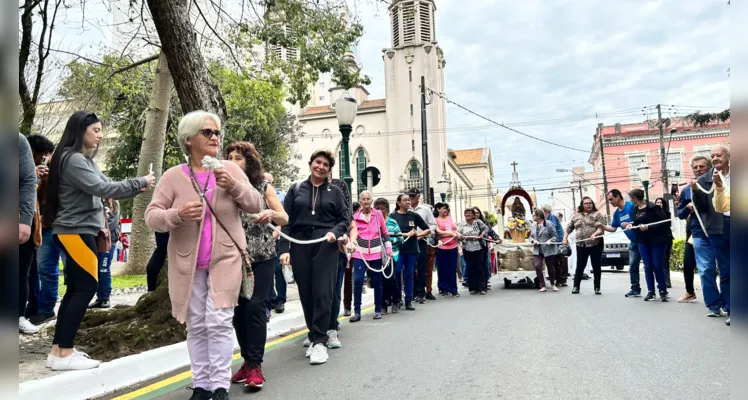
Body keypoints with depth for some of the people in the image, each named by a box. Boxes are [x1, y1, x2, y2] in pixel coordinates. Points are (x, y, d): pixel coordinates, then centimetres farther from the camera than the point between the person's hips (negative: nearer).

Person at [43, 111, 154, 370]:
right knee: (86, 287, -8)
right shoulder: (72, 159, -15)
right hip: (75, 232, -10)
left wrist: (137, 188, -3)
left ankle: (59, 349, 14)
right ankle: (64, 354, -3)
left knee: (76, 289, 9)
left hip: (80, 231, 10)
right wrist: (140, 182, -18)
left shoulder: (85, 160, 17)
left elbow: (105, 188, 13)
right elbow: (101, 188, -23)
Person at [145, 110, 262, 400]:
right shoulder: (173, 176, -1)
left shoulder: (230, 170, 2)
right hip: (189, 263, 1)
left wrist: (234, 187, -18)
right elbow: (151, 216, -4)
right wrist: (177, 215, -25)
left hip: (225, 259, -1)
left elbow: (256, 205, 0)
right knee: (196, 326, 9)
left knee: (219, 322, -7)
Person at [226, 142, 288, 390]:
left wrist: (270, 213, -21)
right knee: (238, 308, 6)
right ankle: (247, 360, 21)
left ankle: (255, 365, -2)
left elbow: (285, 219, -1)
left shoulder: (264, 186, 1)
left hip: (262, 257, -2)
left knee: (255, 306, -9)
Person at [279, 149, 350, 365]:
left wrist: (335, 232, -13)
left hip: (325, 246, -2)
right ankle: (315, 336, 18)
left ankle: (320, 342, -3)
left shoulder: (335, 191, 10)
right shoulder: (295, 190, 10)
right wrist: (284, 249, -4)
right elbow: (286, 221, 5)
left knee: (322, 293, -7)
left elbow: (345, 218, 8)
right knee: (306, 294, 5)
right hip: (300, 247, 2)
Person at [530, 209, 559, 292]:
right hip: (537, 250, 4)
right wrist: (533, 240, -8)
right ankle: (542, 286, -3)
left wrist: (550, 240, -25)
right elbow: (531, 236, 14)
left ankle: (553, 285, 31)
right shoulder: (534, 226, 9)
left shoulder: (549, 224, -8)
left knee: (550, 267, 9)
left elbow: (555, 236, -7)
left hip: (548, 250, -4)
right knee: (537, 266, -13)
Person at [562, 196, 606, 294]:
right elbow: (569, 228, 19)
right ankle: (576, 286, 10)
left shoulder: (597, 215, 2)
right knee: (580, 266, 4)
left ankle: (597, 287, 11)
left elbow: (600, 228, -10)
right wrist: (565, 237, 8)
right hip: (581, 245, 3)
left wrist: (595, 234, -28)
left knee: (596, 266, 3)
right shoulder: (576, 216, 14)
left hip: (595, 244, -3)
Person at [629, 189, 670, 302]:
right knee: (648, 266, 5)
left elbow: (665, 222, -18)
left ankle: (663, 291, 8)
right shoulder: (636, 209, 9)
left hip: (656, 240, -6)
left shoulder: (653, 207, -13)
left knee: (658, 266, -2)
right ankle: (650, 291, 10)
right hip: (643, 241, 6)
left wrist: (648, 227, -21)